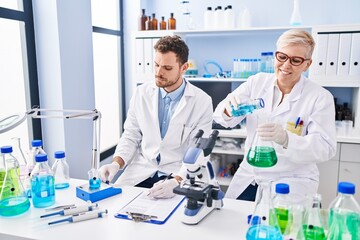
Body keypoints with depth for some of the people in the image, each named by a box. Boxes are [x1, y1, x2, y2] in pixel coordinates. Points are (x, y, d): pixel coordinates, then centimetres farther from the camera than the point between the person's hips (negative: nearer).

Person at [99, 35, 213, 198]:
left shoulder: (202, 102, -7)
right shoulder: (142, 93, 3)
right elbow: (131, 136, 8)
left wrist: (176, 182, -25)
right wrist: (116, 163, -10)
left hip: (180, 177, -3)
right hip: (141, 172, 3)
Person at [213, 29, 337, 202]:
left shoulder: (321, 97, -7)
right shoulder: (256, 82, 1)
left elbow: (325, 148, -16)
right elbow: (224, 119, -2)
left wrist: (285, 138, -35)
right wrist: (229, 109, -28)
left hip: (292, 183, -2)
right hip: (248, 178, 3)